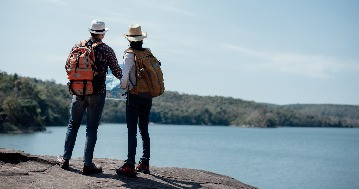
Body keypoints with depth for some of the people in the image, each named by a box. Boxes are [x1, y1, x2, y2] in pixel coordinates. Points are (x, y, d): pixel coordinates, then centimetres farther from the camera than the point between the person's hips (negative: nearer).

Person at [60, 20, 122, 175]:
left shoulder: (77, 46, 2)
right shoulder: (107, 50, -6)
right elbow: (117, 72, 0)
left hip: (78, 92, 3)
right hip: (97, 94, -3)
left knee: (73, 125, 16)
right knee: (92, 129, 2)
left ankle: (66, 159, 17)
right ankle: (87, 164, 3)